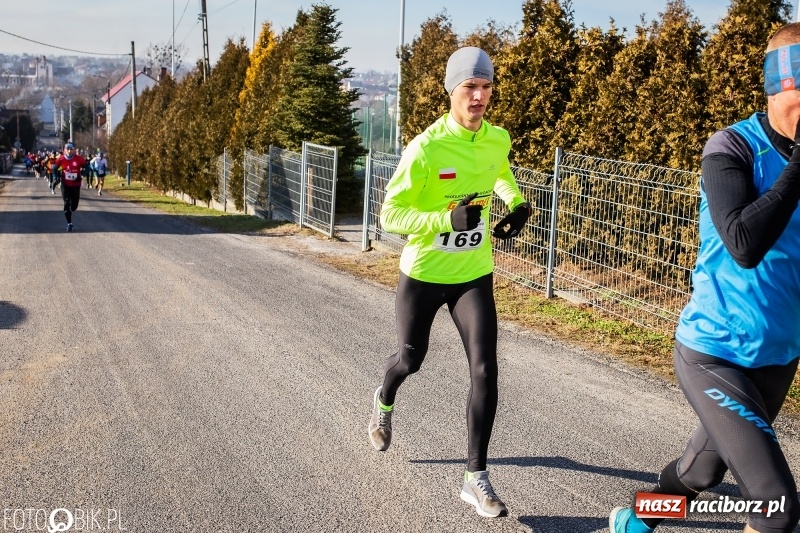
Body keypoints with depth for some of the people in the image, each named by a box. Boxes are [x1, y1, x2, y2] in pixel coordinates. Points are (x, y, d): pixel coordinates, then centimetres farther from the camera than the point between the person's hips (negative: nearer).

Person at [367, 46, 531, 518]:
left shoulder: (499, 139, -4)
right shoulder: (426, 148, -21)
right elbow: (390, 215, -19)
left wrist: (517, 204, 2)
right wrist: (448, 219, -33)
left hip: (474, 275, 3)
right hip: (423, 274, -3)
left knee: (485, 370, -9)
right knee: (411, 359, 15)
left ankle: (476, 478, 3)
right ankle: (384, 402, 54)